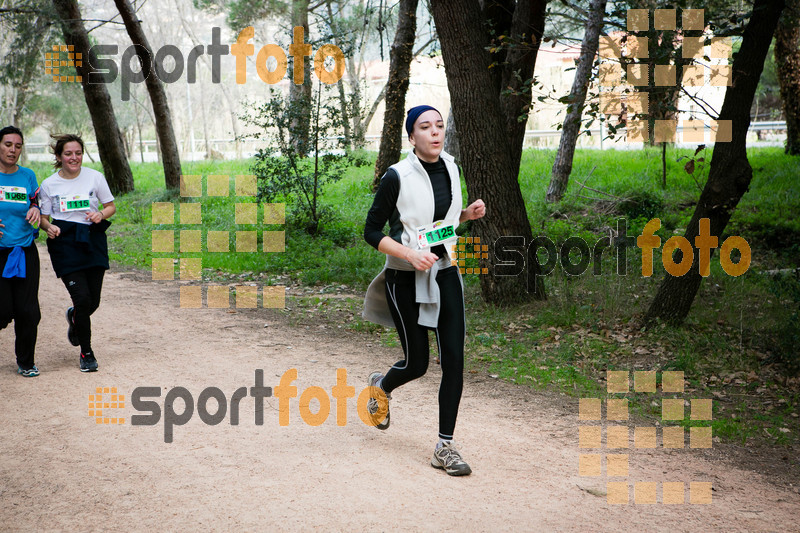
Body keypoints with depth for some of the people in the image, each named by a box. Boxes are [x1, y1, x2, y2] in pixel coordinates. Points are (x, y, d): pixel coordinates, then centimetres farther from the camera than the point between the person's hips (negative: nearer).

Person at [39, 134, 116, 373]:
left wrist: (101, 214, -11)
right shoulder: (49, 184, 3)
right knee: (82, 298, -11)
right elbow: (43, 217, 9)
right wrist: (49, 227, -13)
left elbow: (111, 206, 10)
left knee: (93, 301, 3)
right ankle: (86, 353, 6)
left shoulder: (95, 177, 3)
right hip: (65, 243, -2)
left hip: (93, 241, 2)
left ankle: (74, 318, 42)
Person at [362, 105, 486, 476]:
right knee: (417, 364, 3)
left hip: (445, 274, 5)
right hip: (407, 279, -5)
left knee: (454, 359, -4)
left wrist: (467, 214, 0)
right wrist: (410, 254, -23)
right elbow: (372, 231, -10)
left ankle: (445, 447, 5)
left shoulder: (450, 168, 5)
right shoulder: (397, 177, -14)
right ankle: (381, 386, 40)